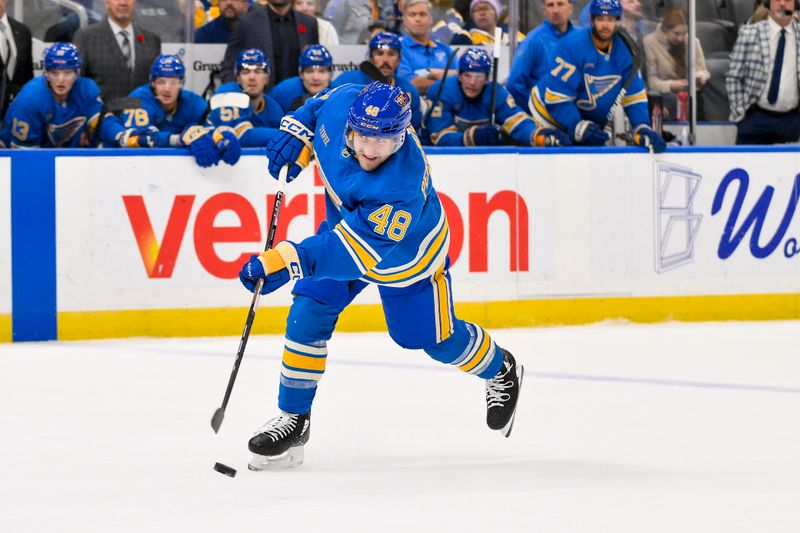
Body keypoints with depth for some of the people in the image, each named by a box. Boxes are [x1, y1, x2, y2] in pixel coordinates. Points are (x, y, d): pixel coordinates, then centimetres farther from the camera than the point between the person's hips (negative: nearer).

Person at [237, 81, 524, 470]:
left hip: (408, 250, -5)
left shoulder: (403, 186, -45)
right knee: (308, 313, -8)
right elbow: (320, 104, -1)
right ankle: (293, 419, 5)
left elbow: (360, 249, -46)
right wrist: (296, 137, -12)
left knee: (432, 338, 10)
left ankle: (500, 371, 42)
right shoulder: (342, 105, -28)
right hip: (346, 223, 5)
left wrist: (289, 261, -54)